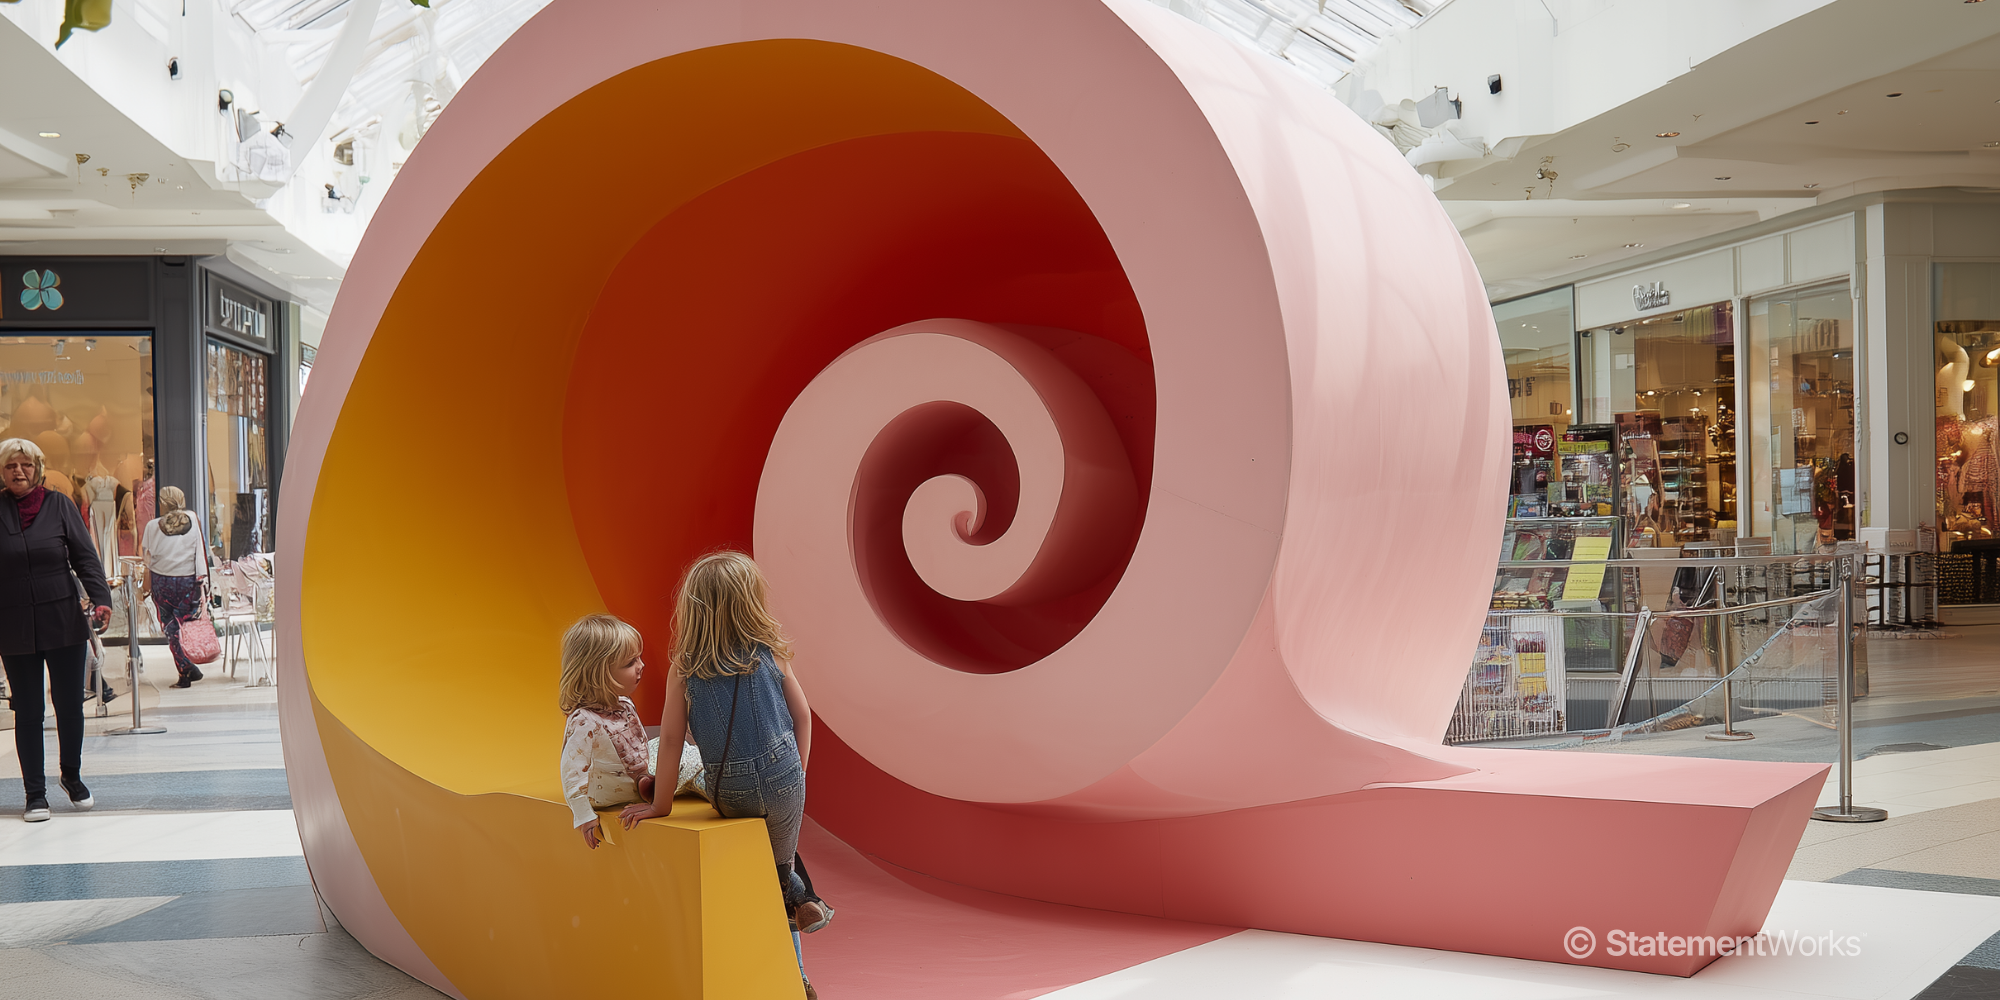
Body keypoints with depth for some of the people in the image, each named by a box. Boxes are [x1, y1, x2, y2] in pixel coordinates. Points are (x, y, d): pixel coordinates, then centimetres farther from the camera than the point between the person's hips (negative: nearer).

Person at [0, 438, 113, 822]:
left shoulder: (59, 505, 3)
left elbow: (85, 556, 0)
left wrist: (100, 597, -14)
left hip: (64, 623, 1)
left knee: (70, 704, 6)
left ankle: (72, 776, 27)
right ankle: (35, 794, 12)